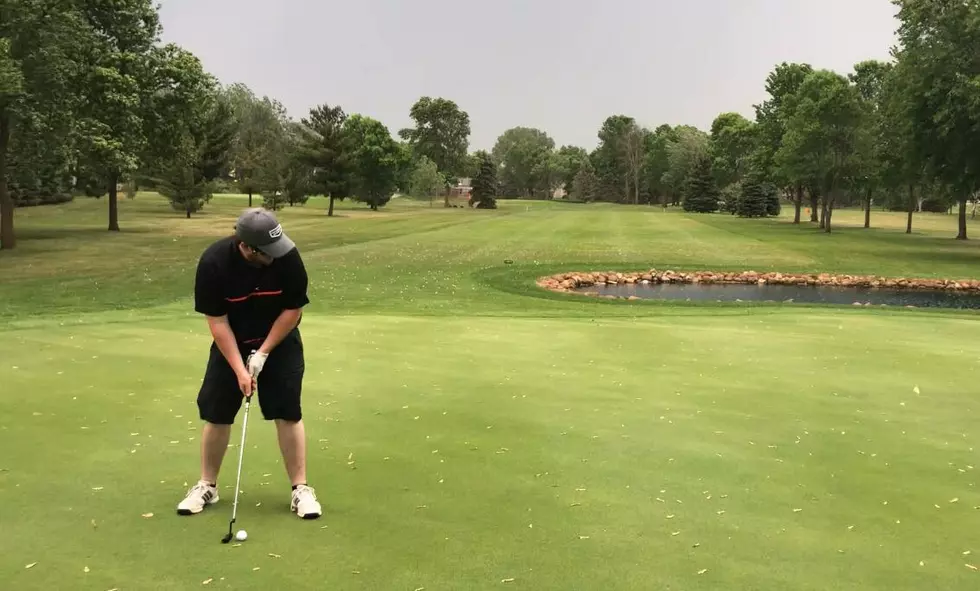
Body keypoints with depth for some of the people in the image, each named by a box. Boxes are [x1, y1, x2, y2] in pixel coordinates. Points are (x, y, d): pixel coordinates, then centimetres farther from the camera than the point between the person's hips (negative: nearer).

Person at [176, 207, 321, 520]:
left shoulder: (288, 256, -25)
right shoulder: (213, 262, -26)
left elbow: (293, 310, -15)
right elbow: (217, 321, -19)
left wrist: (263, 354, -15)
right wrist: (239, 368, -22)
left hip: (280, 342, 0)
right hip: (231, 344, 1)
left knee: (288, 413, -5)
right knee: (216, 413, 2)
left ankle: (300, 488, 4)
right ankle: (206, 486, 20)